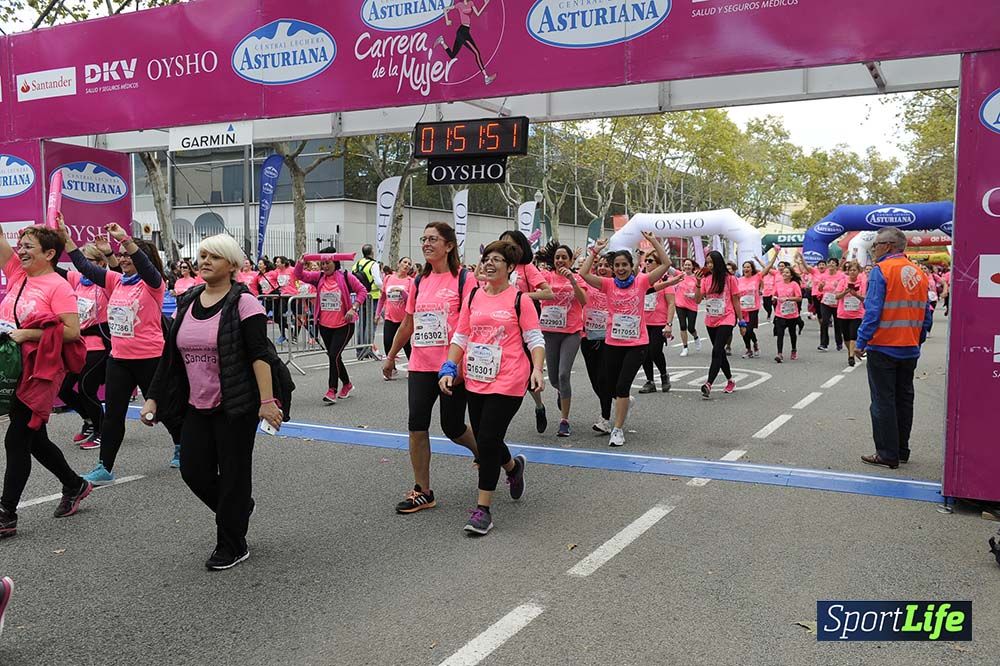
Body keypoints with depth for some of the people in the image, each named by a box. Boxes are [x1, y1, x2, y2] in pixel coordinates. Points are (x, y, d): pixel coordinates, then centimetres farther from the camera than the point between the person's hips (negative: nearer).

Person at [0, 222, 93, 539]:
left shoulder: (59, 287, -11)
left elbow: (72, 331, -18)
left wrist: (28, 333, -20)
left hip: (40, 373, -8)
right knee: (33, 439, 17)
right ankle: (74, 486, 35)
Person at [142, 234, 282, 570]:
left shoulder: (242, 302, -10)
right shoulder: (187, 303, 8)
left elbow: (259, 354, -17)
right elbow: (171, 354, 13)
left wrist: (267, 400, -24)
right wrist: (153, 398, 11)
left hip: (236, 406, -6)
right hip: (197, 405, 6)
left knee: (233, 473, 4)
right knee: (194, 470, 6)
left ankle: (232, 546, 20)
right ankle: (239, 508, 34)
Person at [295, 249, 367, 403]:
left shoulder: (346, 277, -7)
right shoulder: (319, 277, 5)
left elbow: (362, 291, -5)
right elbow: (300, 275, -3)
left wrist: (353, 308, -16)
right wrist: (300, 263, -23)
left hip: (344, 325, -5)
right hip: (325, 326, 6)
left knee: (334, 355, -14)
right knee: (333, 356, 14)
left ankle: (332, 391, -6)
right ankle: (347, 384, 34)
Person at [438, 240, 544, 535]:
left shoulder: (519, 299, -5)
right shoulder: (474, 296, 8)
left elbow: (535, 339, -5)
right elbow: (461, 337, 11)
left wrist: (537, 370, -19)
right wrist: (449, 369, 1)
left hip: (507, 383, -6)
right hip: (475, 381, 6)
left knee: (488, 441, -9)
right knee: (483, 440, 15)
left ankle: (483, 509, 2)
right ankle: (514, 466, 48)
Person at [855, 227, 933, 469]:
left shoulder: (881, 271, -12)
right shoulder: (918, 273, 8)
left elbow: (873, 311, -18)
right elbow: (927, 314, 12)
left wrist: (861, 342, -12)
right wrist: (918, 340, 20)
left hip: (883, 348, -7)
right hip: (910, 349, 7)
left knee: (883, 402, 0)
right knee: (904, 399, 14)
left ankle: (887, 455, 3)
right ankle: (902, 451, 22)